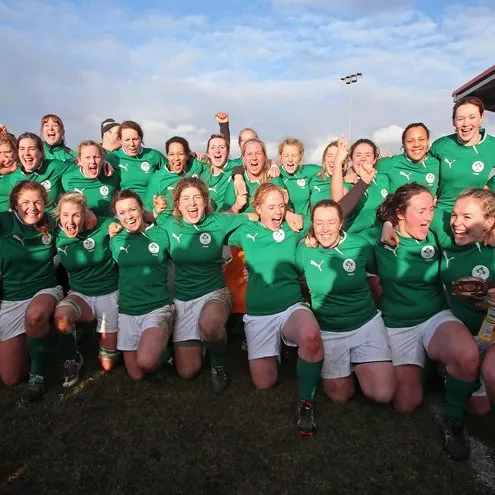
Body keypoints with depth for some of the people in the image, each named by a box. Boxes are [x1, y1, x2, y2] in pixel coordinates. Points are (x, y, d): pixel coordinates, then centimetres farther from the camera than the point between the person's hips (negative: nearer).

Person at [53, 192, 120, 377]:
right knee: (61, 317, -36)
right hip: (80, 294, 2)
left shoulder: (102, 227, -16)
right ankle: (73, 359, -4)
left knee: (107, 364, 3)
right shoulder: (57, 236, -7)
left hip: (109, 294, -2)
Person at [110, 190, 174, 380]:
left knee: (146, 362, -27)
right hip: (127, 311, 4)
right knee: (136, 374, 9)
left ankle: (162, 351, 7)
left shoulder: (161, 234, -3)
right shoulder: (116, 241, 6)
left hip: (157, 308, -4)